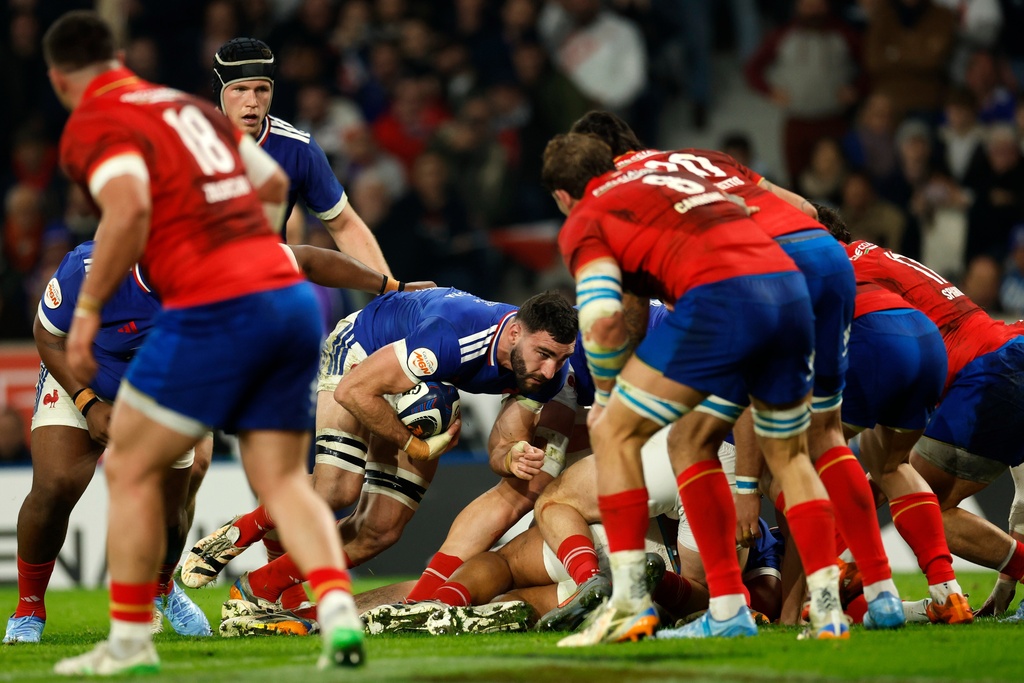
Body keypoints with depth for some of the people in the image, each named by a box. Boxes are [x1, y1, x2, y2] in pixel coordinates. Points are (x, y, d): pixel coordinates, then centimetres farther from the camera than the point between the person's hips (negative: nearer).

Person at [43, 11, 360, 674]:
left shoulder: (92, 126, -3)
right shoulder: (190, 105, 21)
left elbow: (129, 206, -22)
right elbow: (273, 182, 30)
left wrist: (89, 308, -14)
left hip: (213, 313, -7)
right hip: (292, 295, 7)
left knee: (131, 468, 8)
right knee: (281, 479, 10)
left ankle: (129, 641, 11)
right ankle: (340, 614, -10)